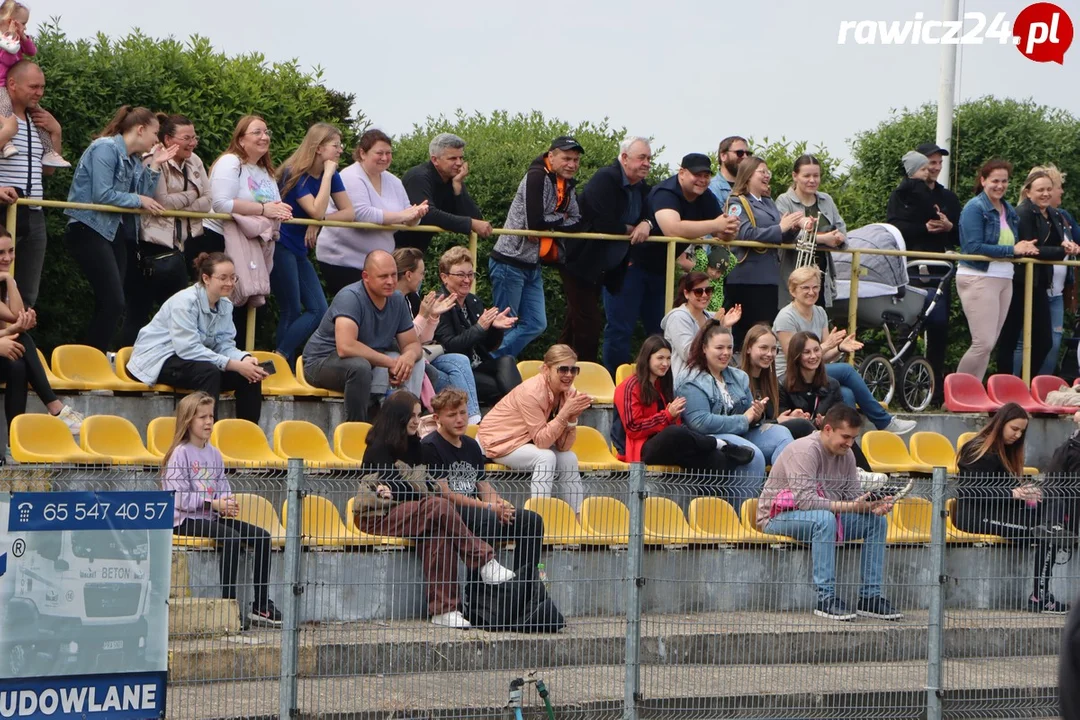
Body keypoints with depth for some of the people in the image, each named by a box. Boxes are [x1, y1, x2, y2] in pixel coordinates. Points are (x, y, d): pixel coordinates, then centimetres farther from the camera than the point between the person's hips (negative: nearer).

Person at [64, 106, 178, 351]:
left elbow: (144, 199, 4)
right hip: (90, 230, -9)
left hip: (117, 233, 9)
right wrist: (138, 200, -9)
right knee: (113, 303, -15)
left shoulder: (135, 160, 14)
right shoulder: (106, 148, -12)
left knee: (110, 305, 6)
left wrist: (155, 166, 2)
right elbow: (102, 195, -20)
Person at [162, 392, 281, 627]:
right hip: (185, 519, -8)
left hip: (212, 516, 8)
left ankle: (262, 606, -3)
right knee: (231, 537, -32)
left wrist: (228, 505, -11)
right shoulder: (180, 454, -9)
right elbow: (179, 497, -17)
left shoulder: (214, 454, 14)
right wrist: (214, 504, -24)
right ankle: (229, 604, -27)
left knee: (262, 536, -6)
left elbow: (223, 489, 13)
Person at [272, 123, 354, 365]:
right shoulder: (296, 174, -16)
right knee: (291, 313, -7)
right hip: (281, 247, -8)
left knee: (318, 311, -1)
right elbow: (317, 211, -27)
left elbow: (349, 212, 0)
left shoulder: (330, 176, 5)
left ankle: (280, 360, 0)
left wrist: (319, 222, -16)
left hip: (299, 250, 8)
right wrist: (327, 173, -22)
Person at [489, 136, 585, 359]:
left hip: (532, 266, 9)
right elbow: (534, 222, -25)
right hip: (510, 263, -9)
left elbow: (577, 223, 3)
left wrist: (549, 224, -14)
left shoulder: (567, 186, 12)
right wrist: (561, 218, -9)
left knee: (536, 324, 7)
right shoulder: (537, 177, -17)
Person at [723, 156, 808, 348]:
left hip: (769, 276, 8)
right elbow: (746, 234, -18)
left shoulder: (769, 203, 20)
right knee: (742, 331, -9)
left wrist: (795, 227, -6)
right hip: (745, 277, -8)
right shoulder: (737, 203, -3)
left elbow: (783, 237, 15)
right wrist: (780, 228, -15)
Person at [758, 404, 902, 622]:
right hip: (778, 518, -8)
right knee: (824, 518, -39)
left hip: (826, 517, 9)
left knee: (876, 521, -6)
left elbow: (854, 494, 3)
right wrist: (849, 506, -38)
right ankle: (826, 599, -37)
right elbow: (805, 499, -32)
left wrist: (873, 506, -21)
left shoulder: (846, 455, 5)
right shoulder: (805, 450, -22)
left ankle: (870, 597, -6)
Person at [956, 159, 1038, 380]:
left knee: (989, 344, 7)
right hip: (978, 278, -8)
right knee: (984, 343, -13)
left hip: (1004, 280, 8)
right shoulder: (975, 208, -8)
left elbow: (1016, 246, 19)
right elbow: (974, 247, -17)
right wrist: (1013, 250, -17)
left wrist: (1024, 248, -5)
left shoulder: (1009, 211, 15)